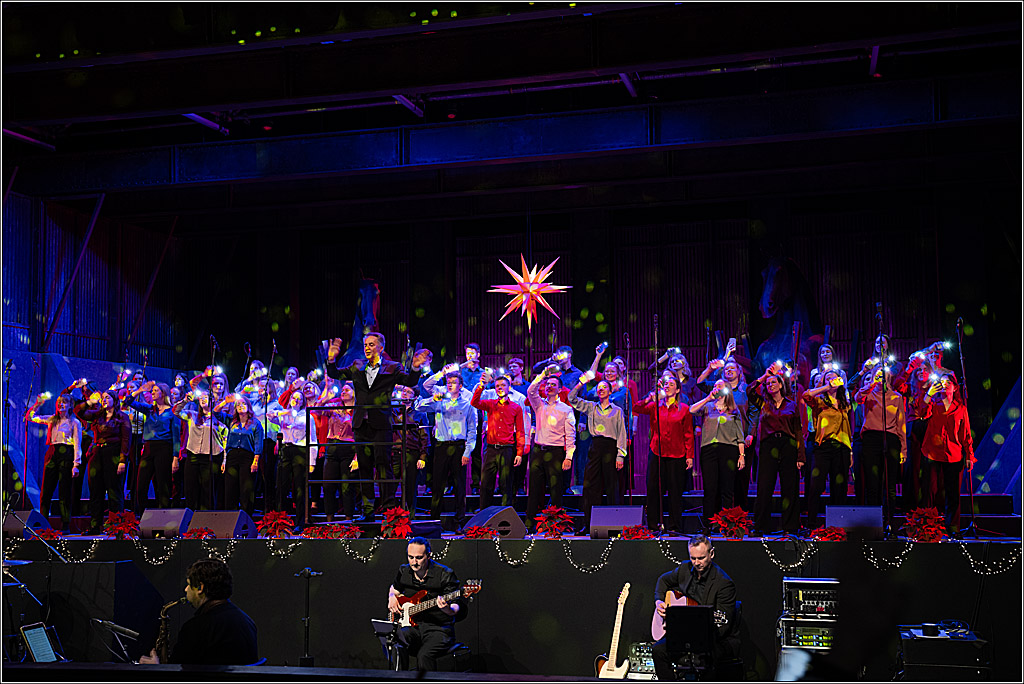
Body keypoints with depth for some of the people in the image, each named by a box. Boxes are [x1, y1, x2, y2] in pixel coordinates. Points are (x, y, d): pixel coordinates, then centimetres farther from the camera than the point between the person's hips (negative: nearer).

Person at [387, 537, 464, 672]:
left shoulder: (445, 574, -9)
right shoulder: (403, 571, 7)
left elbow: (457, 607, -9)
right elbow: (394, 588, 31)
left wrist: (447, 609, -33)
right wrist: (392, 597, 8)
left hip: (439, 628, -4)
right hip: (411, 625, 4)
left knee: (424, 655, -34)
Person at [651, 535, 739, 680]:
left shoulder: (724, 583, -18)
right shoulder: (685, 569, 2)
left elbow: (721, 629, -21)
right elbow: (664, 580, 26)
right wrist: (659, 601, 7)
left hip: (721, 640, -6)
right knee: (658, 650, -17)